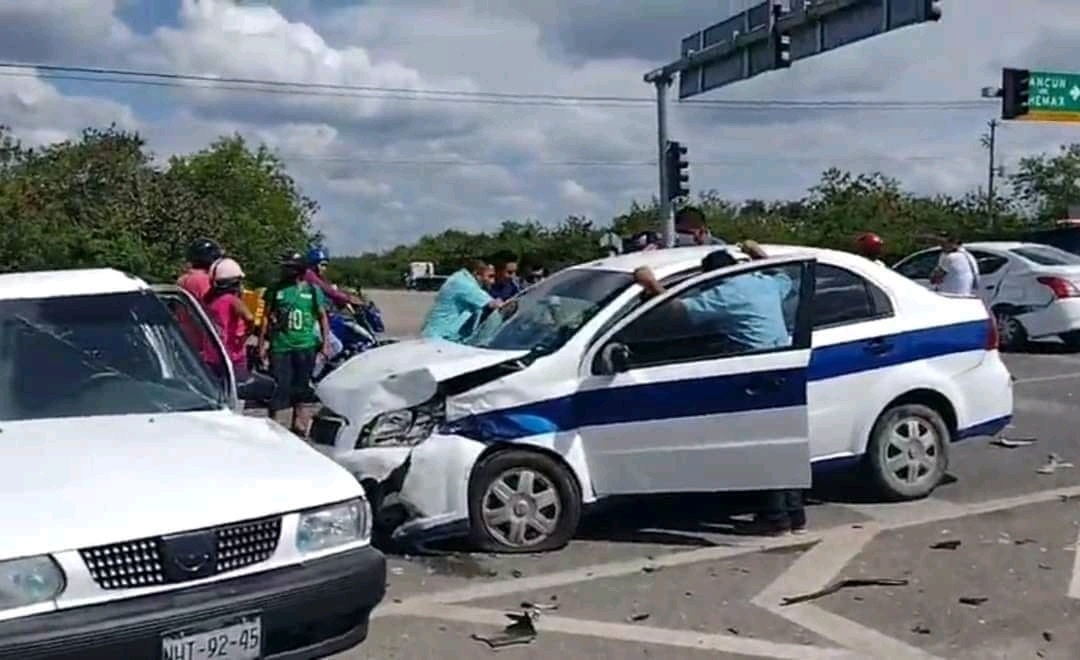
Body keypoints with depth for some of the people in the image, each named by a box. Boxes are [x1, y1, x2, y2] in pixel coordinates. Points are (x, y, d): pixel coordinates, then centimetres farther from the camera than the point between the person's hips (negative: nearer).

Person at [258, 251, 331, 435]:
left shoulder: (313, 290, 4)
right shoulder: (275, 289, 4)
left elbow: (322, 317, 9)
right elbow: (267, 318, 7)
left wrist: (325, 342, 3)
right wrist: (262, 344, 4)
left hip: (306, 346, 1)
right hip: (280, 347, -1)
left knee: (302, 389, 10)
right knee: (280, 387, -4)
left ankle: (300, 428, 20)